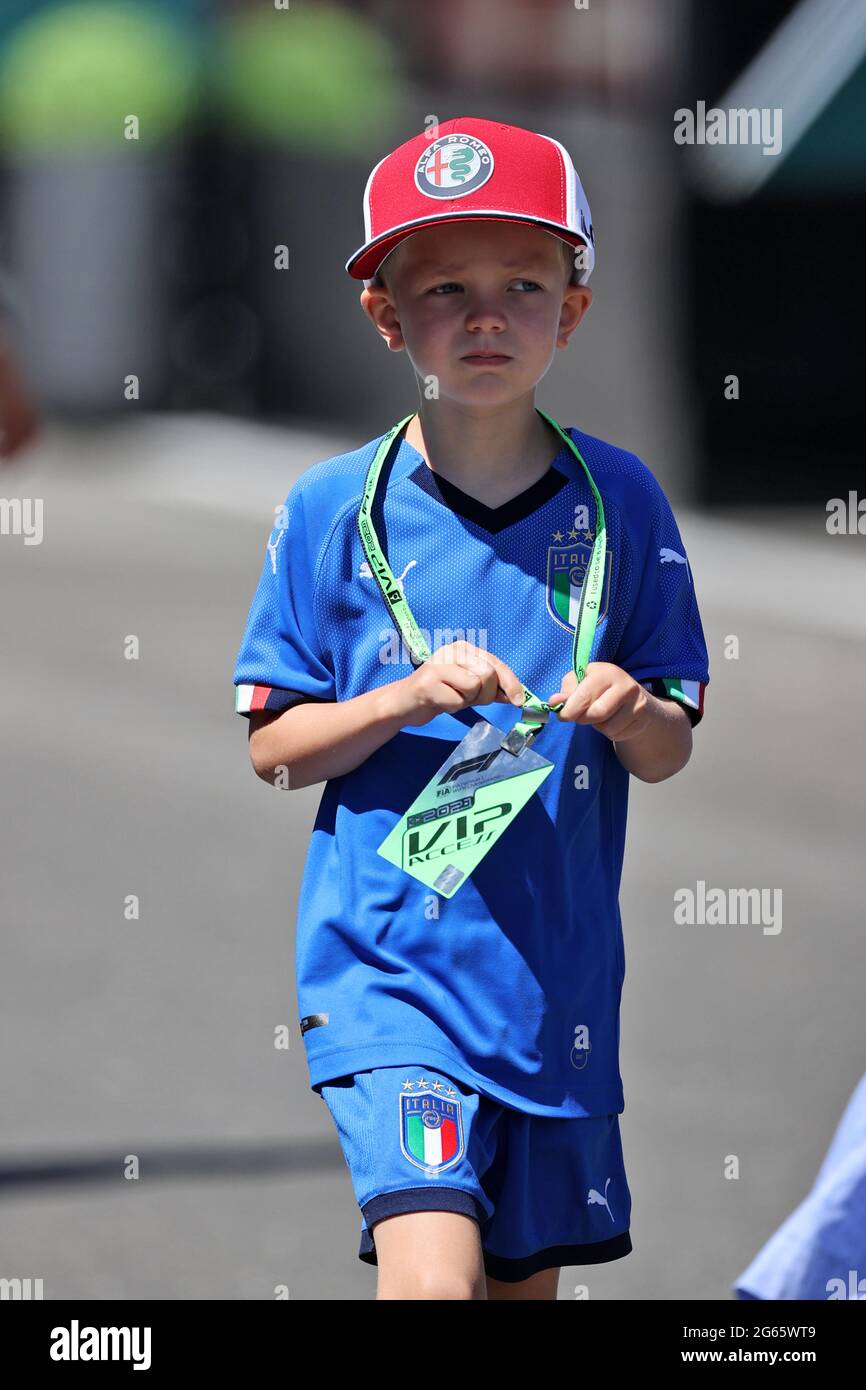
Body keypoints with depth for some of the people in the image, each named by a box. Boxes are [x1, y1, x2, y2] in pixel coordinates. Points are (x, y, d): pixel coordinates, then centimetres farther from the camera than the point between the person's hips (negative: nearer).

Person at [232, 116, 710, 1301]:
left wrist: (629, 714, -16)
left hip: (557, 971, 3)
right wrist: (407, 698, -17)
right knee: (432, 1274, -21)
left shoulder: (619, 502, 3)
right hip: (388, 963, -3)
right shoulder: (334, 512, -3)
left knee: (528, 1276, 14)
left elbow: (672, 753, 7)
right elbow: (274, 747, 0)